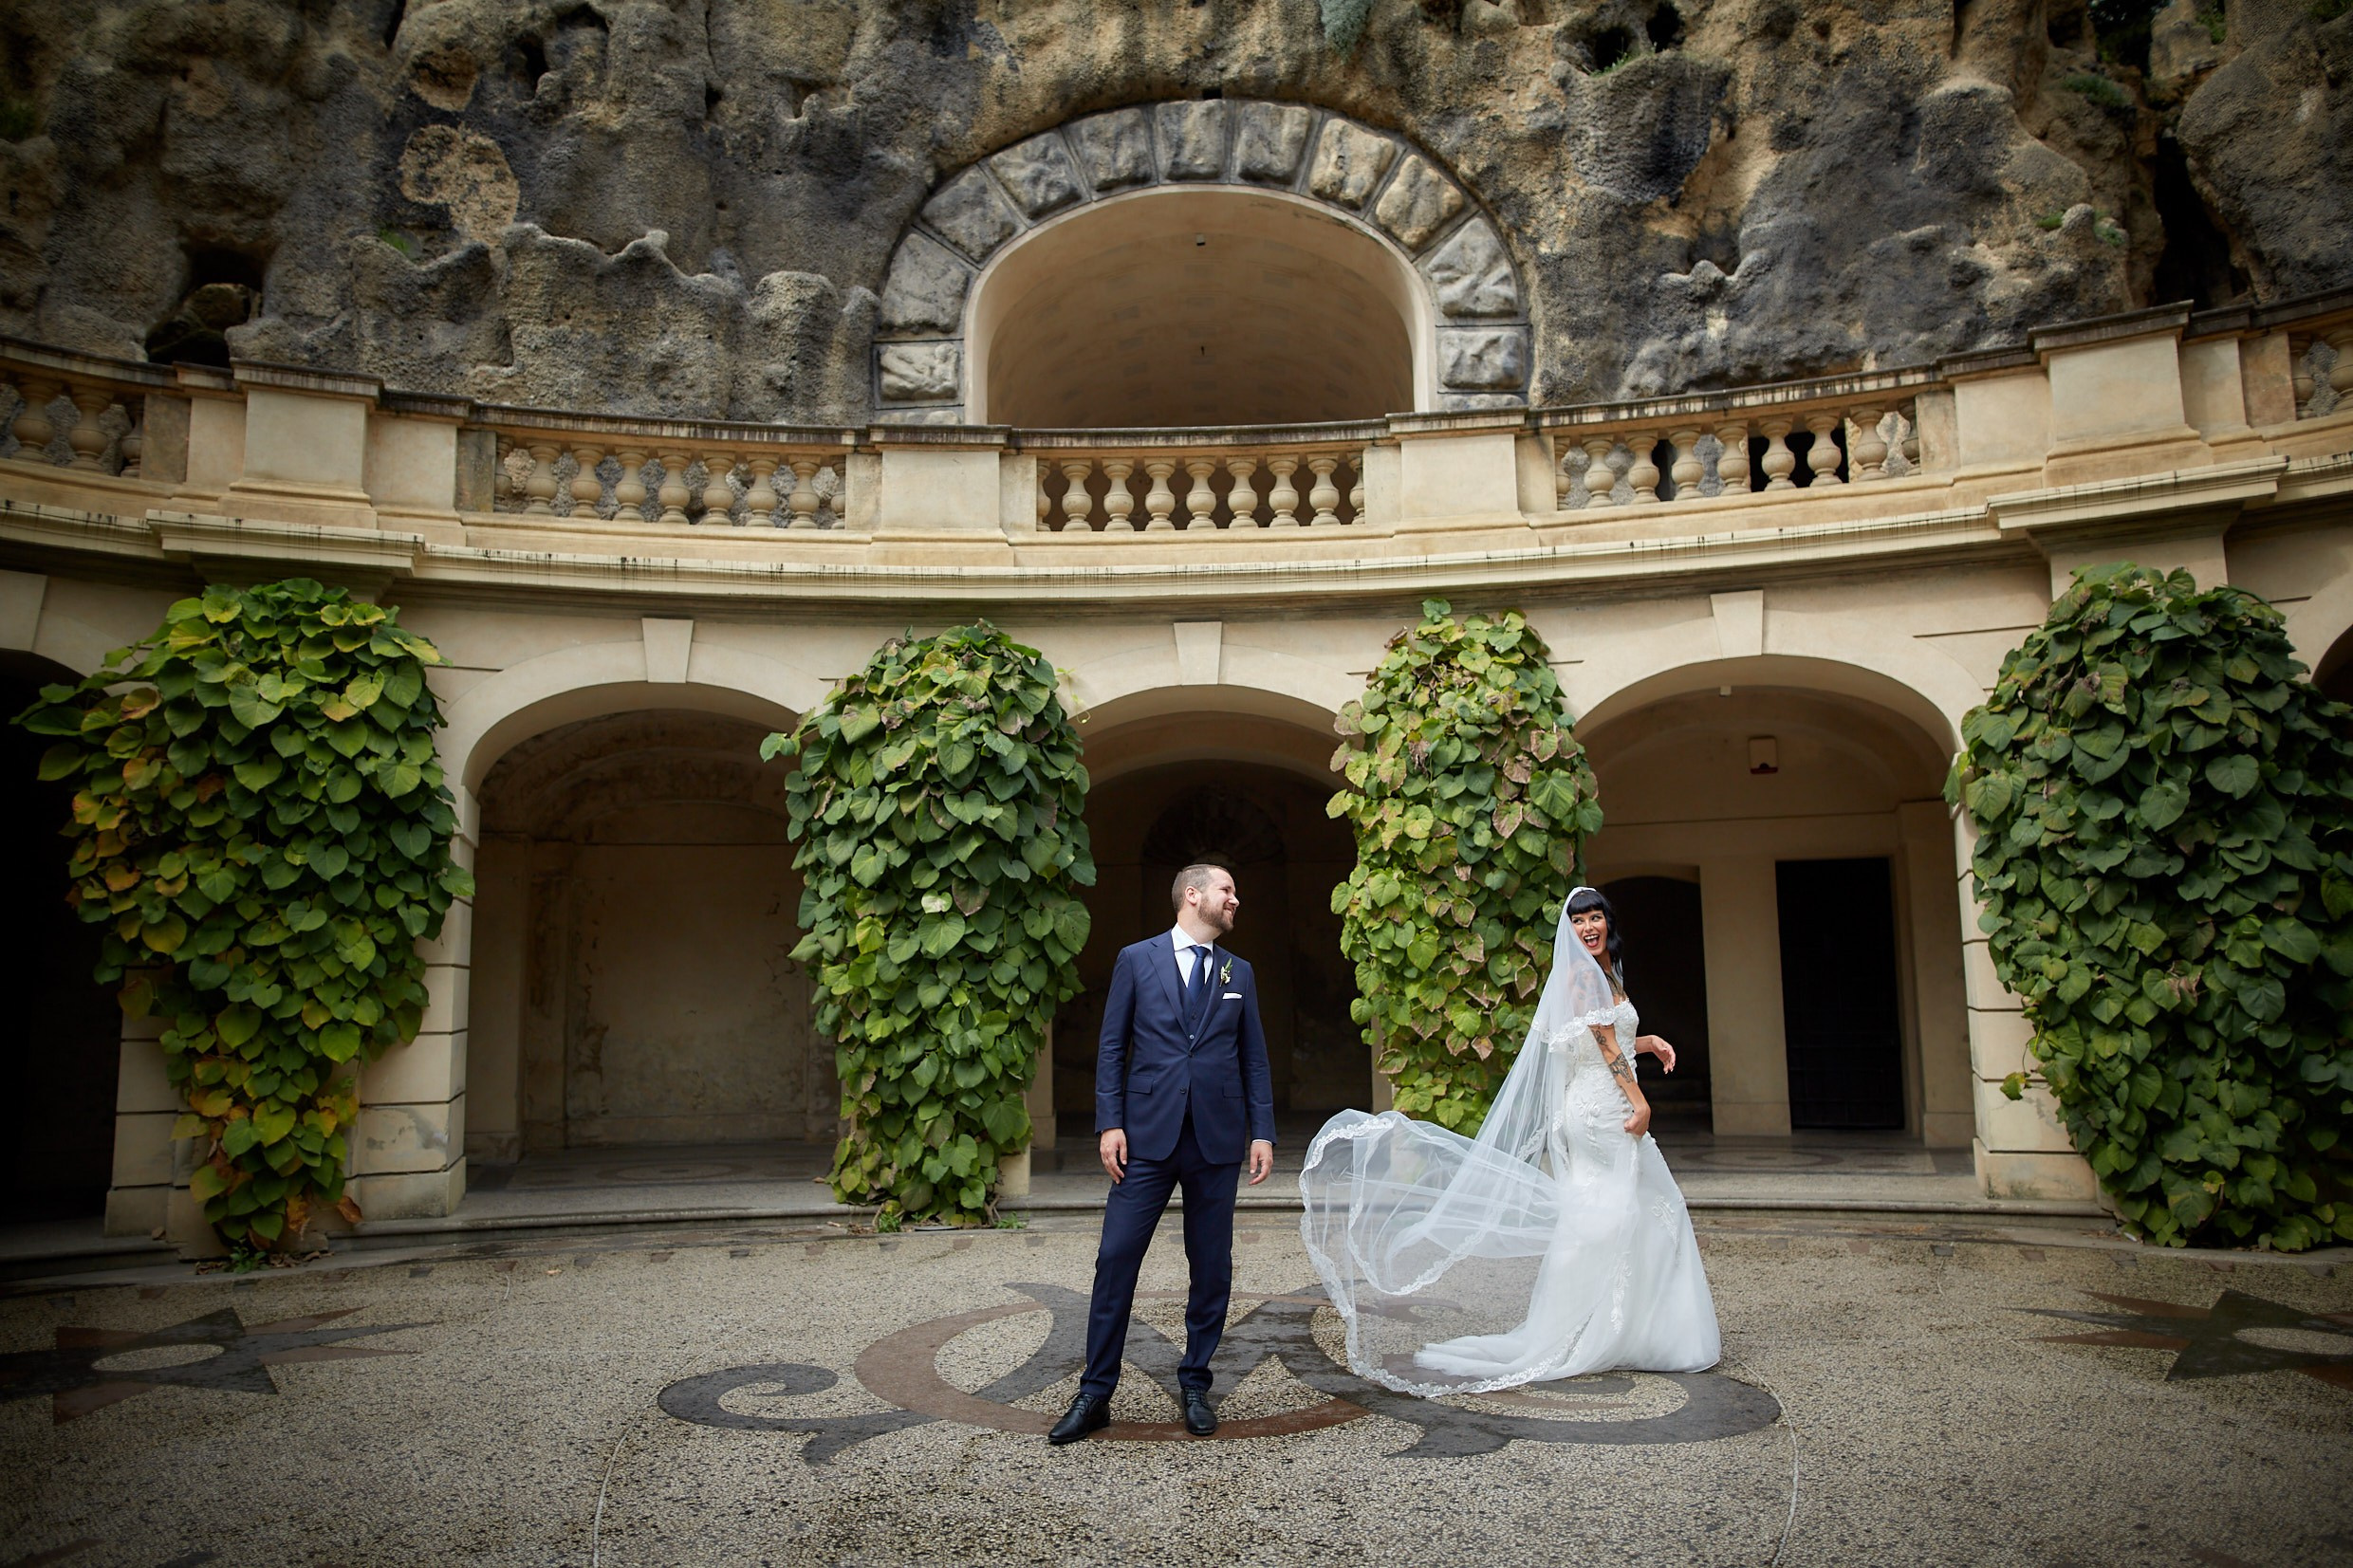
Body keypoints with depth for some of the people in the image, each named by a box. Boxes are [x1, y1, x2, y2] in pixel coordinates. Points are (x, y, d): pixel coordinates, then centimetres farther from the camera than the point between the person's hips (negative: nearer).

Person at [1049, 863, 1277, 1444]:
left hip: (1216, 1138, 3)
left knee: (1212, 1268, 7)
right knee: (1116, 1259, -3)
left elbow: (1254, 1059, 13)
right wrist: (1110, 1123, -6)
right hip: (1148, 1135, -2)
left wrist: (1262, 1132, 3)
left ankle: (1195, 1384, 23)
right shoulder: (1137, 960, 4)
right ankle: (1095, 1394, 8)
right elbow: (1111, 1047, 3)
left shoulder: (1239, 973, 13)